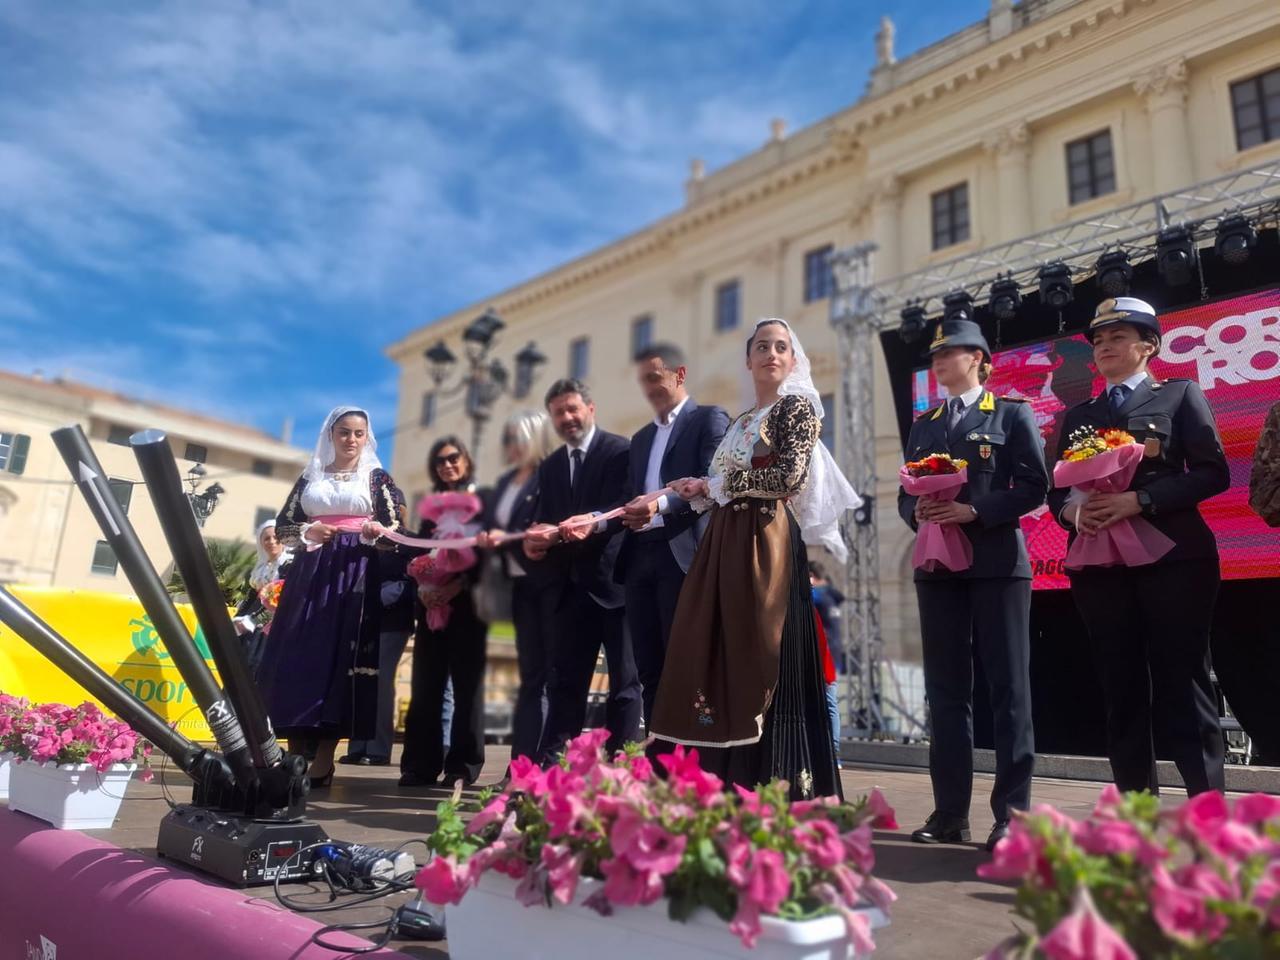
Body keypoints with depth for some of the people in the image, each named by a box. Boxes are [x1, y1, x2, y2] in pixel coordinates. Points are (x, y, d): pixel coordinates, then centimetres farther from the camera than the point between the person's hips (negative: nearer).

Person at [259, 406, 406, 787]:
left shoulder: (377, 478, 9)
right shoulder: (310, 477, 15)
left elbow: (397, 527, 1)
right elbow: (282, 526, 14)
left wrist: (378, 531, -21)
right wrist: (307, 532, -6)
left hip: (355, 575, -3)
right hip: (311, 573, 3)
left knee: (340, 655, -10)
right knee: (300, 654, -4)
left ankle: (323, 760, -8)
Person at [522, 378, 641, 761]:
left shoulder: (621, 451, -3)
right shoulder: (549, 467, 16)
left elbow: (625, 507, -15)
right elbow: (544, 522, 10)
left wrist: (593, 521, -34)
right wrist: (536, 540, -12)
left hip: (614, 581, -6)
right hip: (572, 587, 6)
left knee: (624, 681, 3)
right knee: (564, 682, 10)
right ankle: (549, 766, 15)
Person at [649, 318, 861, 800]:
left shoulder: (798, 406, 1)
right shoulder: (740, 422, 22)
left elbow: (789, 476, -14)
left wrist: (715, 483, -6)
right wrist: (704, 493, -1)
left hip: (765, 546, -7)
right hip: (725, 546, 7)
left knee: (763, 668, -6)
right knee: (715, 662, 4)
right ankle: (727, 790, 13)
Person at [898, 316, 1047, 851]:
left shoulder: (1011, 414, 5)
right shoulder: (923, 426, 19)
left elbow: (1033, 486, -5)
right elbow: (905, 493, 16)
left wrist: (976, 511, -17)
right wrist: (916, 513, -7)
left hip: (997, 563, -4)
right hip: (937, 566, 5)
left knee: (1008, 687, -2)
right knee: (945, 690, 6)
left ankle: (1012, 813, 6)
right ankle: (950, 812, 13)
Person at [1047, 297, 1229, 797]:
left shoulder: (1180, 395, 8)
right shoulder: (1078, 415, 18)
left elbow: (1213, 472, -4)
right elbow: (1056, 488, 13)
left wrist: (1140, 500, -17)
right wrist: (1071, 510, -9)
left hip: (1172, 558, -3)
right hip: (1099, 564, 4)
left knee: (1184, 685, -2)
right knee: (1121, 689, 7)